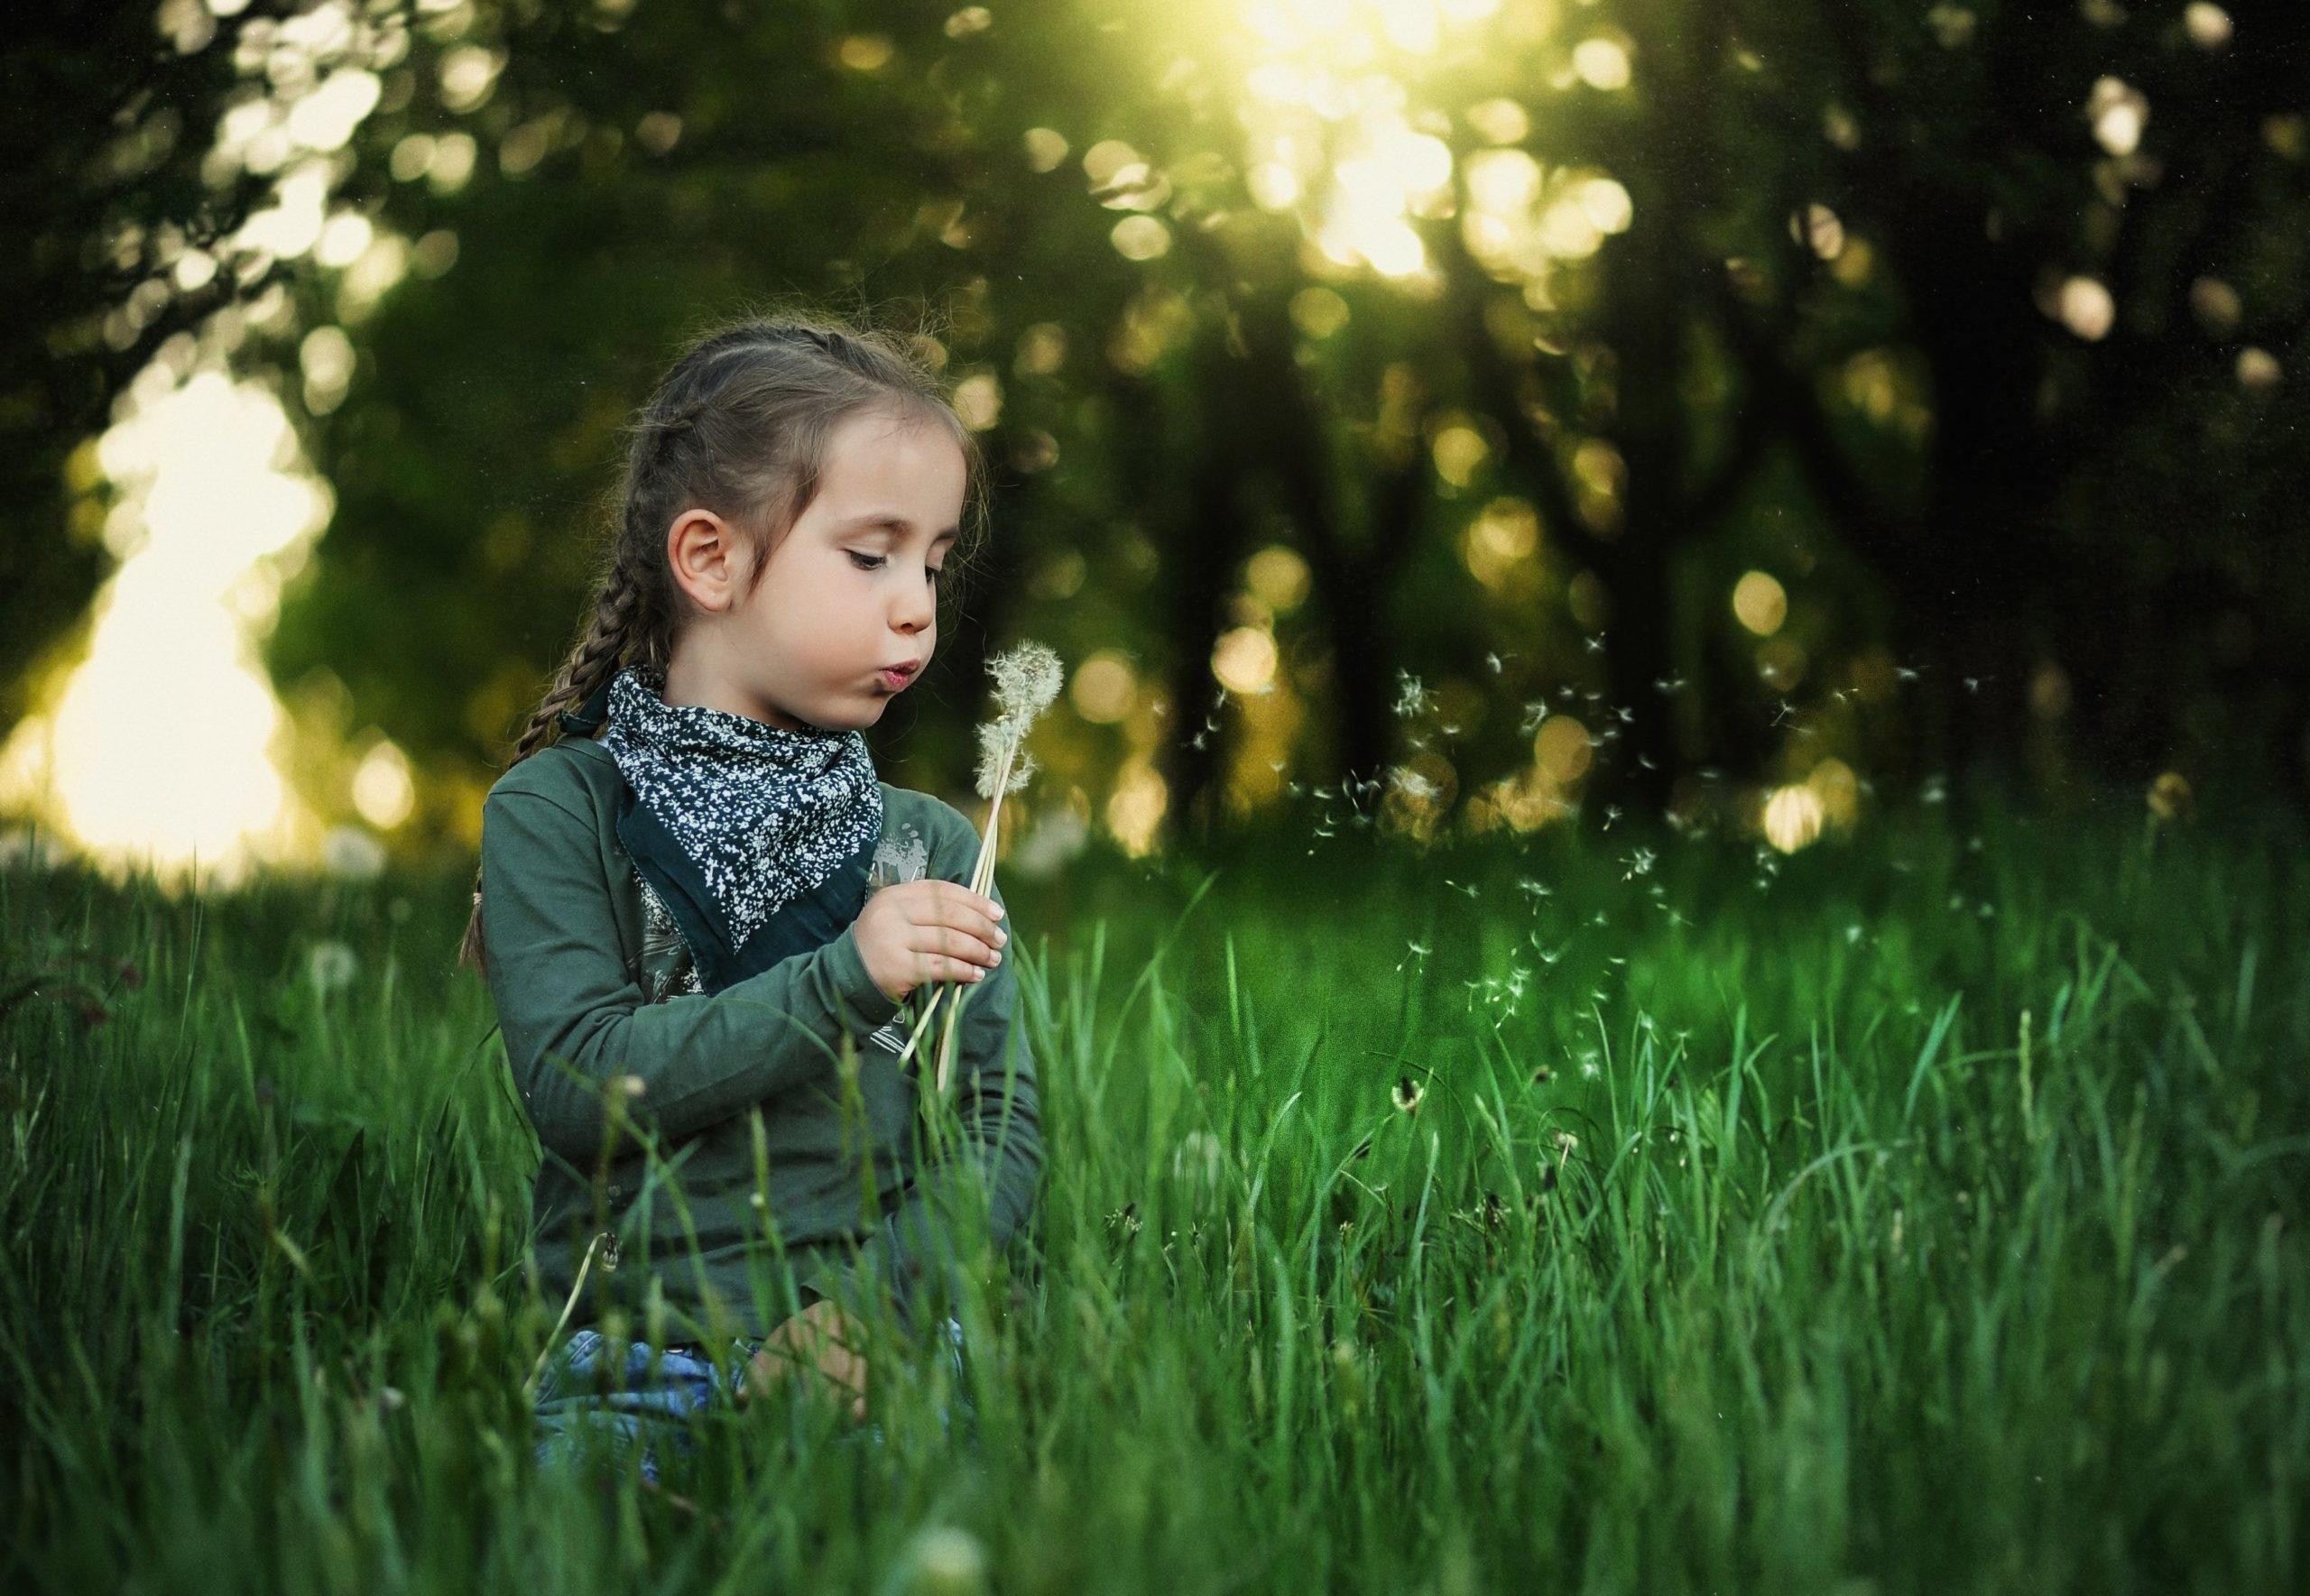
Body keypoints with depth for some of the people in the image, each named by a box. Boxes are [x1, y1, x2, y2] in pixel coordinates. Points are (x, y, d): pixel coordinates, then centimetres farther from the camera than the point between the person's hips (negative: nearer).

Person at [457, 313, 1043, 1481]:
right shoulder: (557, 813, 3)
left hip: (884, 1355, 2)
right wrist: (841, 981, -17)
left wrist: (876, 1299, -10)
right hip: (635, 1361, -1)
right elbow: (573, 1084, -9)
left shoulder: (930, 846, 13)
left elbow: (1005, 1128, 8)